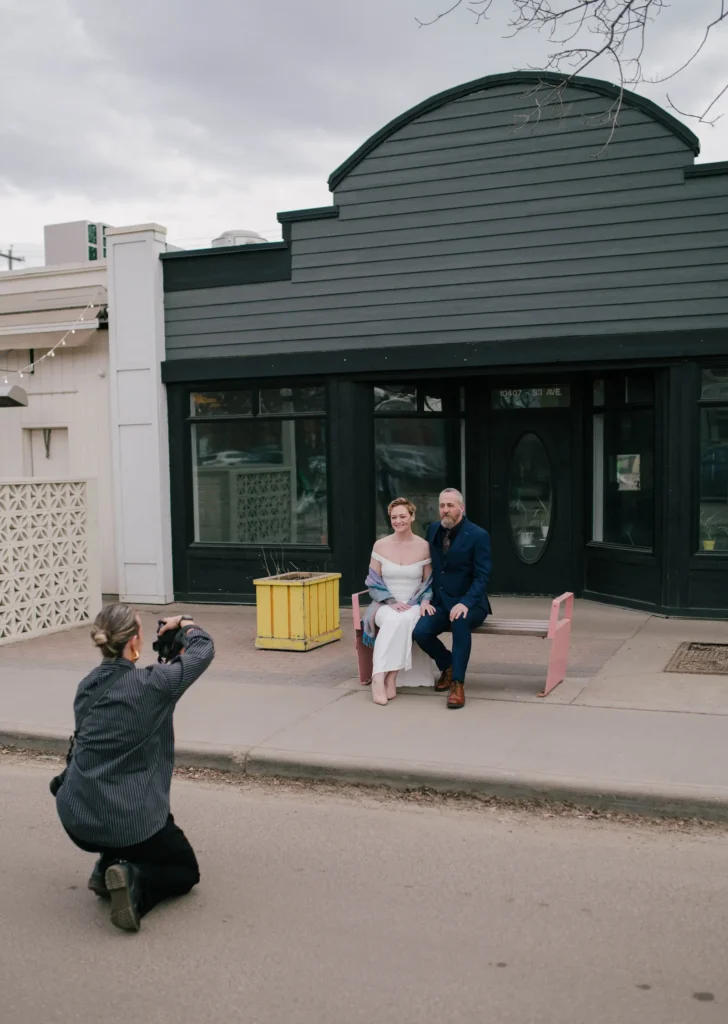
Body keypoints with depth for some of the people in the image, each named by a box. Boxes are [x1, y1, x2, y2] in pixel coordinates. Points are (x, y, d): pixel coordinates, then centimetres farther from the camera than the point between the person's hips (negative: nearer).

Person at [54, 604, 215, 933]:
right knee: (185, 871, 19)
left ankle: (108, 866, 18)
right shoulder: (151, 684, -13)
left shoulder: (87, 685, 6)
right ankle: (134, 880, -11)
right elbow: (203, 649, 1)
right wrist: (184, 623, 19)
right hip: (128, 821, -6)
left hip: (76, 818, 6)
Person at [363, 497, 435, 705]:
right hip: (385, 605, 0)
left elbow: (429, 583, 7)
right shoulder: (380, 546, 3)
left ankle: (382, 677, -36)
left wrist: (424, 603, -12)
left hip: (413, 607, 0)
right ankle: (383, 678, -39)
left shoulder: (423, 546, 3)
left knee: (404, 620, -37)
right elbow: (373, 582, 3)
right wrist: (391, 602, -12)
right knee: (393, 619, -37)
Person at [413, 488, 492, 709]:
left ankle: (458, 683, -30)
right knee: (420, 631, -23)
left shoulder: (478, 536, -10)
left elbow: (482, 577, -14)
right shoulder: (433, 530, 7)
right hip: (440, 602, 5)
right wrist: (426, 598, -2)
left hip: (469, 604, -5)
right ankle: (447, 665, 9)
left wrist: (465, 603, -28)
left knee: (461, 622, -39)